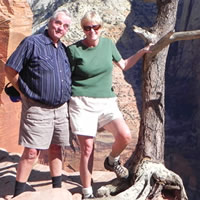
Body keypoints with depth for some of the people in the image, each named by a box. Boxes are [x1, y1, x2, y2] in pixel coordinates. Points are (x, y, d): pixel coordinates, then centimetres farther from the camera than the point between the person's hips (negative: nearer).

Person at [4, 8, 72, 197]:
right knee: (32, 152, -4)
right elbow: (10, 70, -9)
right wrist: (25, 93, -3)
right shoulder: (32, 43, -9)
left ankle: (57, 188, 27)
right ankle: (18, 193, 9)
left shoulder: (63, 49, 11)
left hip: (61, 108, 6)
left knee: (56, 149, 14)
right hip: (37, 109, -6)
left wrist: (66, 96, 13)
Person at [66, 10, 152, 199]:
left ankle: (112, 161, 18)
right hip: (82, 103, -3)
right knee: (87, 148, -2)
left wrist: (142, 51, 10)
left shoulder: (108, 44, 6)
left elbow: (124, 65, 19)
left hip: (107, 102, 4)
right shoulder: (74, 50, -5)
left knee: (125, 136, -16)